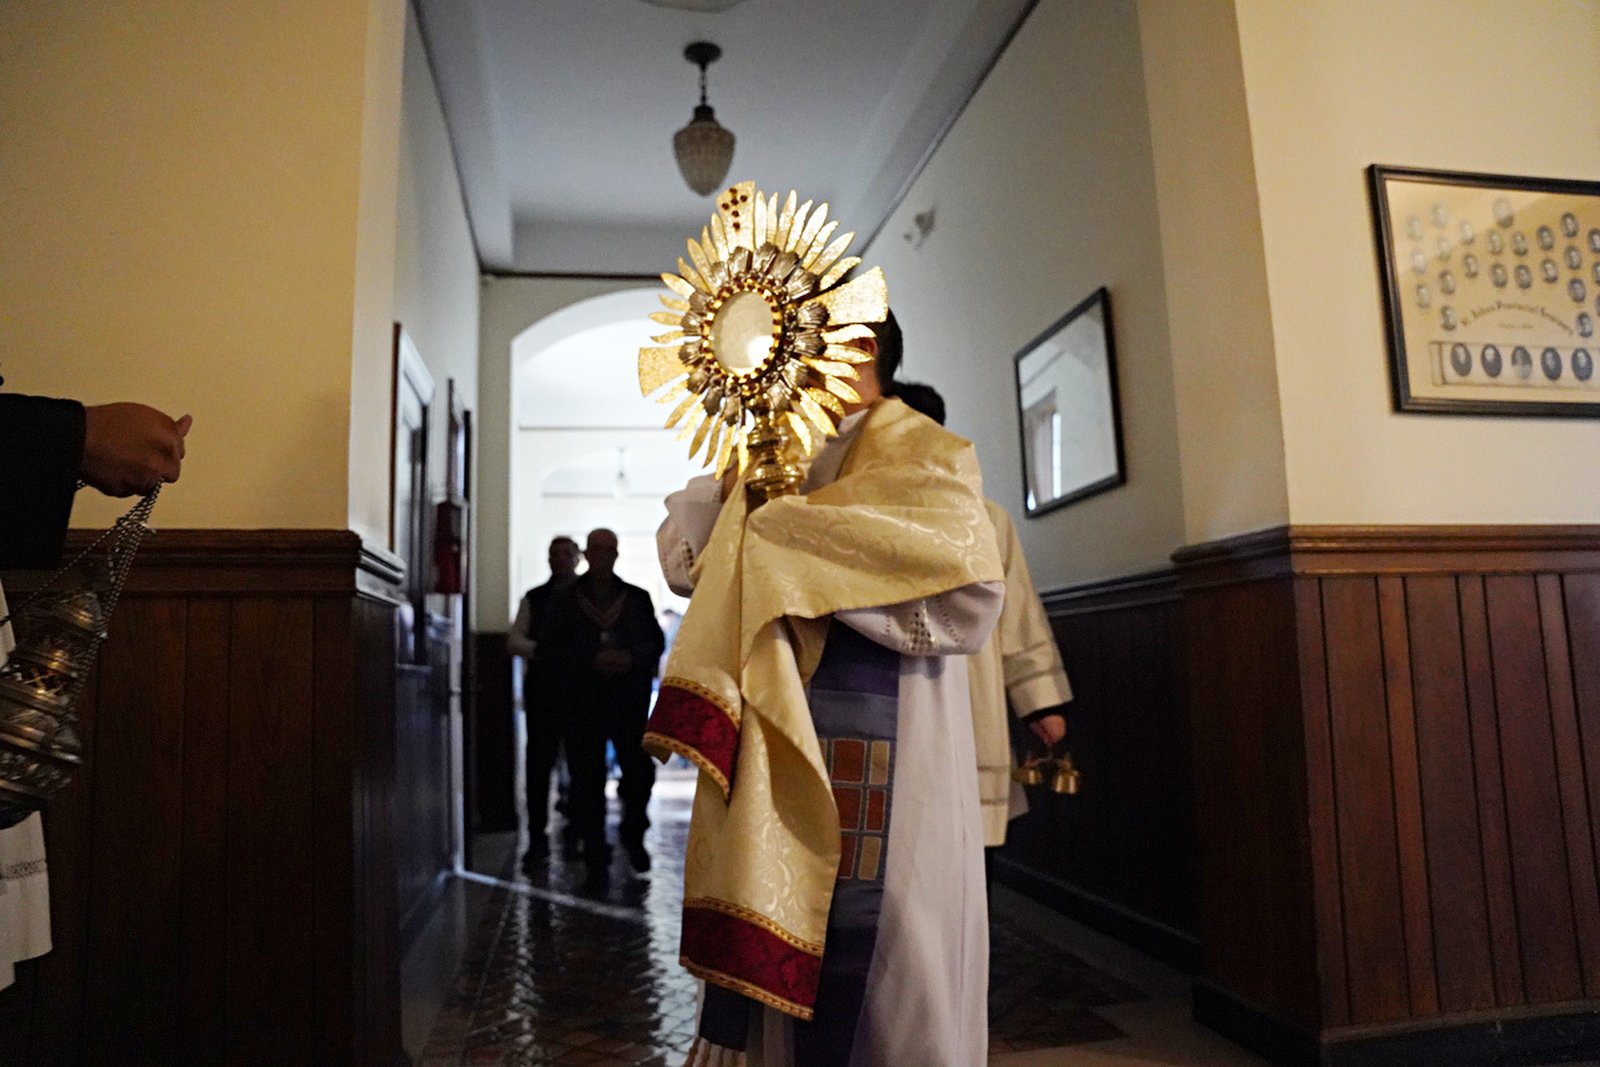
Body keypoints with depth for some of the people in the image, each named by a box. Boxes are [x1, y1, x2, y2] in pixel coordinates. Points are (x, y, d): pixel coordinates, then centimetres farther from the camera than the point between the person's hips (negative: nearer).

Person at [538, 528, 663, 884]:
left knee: (641, 771, -2)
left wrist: (631, 658, -11)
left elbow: (656, 642, 9)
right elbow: (552, 648, -1)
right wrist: (593, 660, -15)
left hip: (630, 699, 1)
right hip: (583, 702, -1)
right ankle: (595, 860, 10)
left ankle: (633, 835, 26)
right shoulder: (564, 600, 6)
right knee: (587, 781, 0)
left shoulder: (637, 598, 11)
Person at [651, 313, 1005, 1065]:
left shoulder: (926, 455, -4)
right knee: (785, 963, 12)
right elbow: (683, 558, 11)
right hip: (780, 757, 6)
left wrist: (795, 547, -15)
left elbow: (968, 587, -20)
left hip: (881, 764, -6)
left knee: (878, 973, 2)